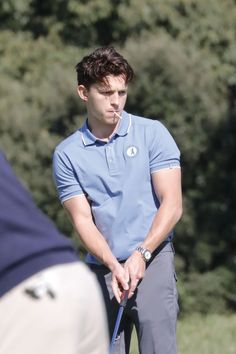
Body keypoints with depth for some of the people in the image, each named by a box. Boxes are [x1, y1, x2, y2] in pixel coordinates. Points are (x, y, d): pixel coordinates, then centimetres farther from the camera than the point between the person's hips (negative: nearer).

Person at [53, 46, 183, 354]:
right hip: (101, 268, 2)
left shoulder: (152, 134, 2)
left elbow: (172, 204, -3)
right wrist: (113, 265, -16)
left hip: (152, 260, -2)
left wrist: (141, 254, -14)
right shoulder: (67, 154, 5)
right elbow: (83, 219, 0)